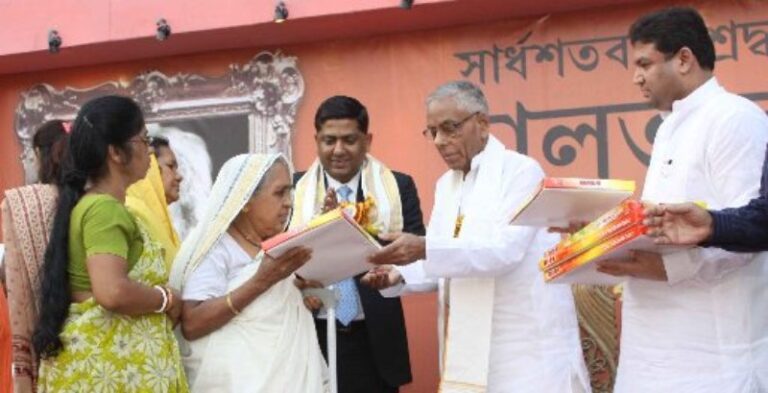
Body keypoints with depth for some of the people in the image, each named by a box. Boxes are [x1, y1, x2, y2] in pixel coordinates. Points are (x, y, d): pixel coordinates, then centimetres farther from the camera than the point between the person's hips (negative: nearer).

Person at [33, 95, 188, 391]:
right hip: (111, 362, -10)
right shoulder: (104, 209, -16)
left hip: (90, 355, 10)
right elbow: (113, 292, -29)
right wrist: (169, 300, -14)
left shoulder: (86, 203, 14)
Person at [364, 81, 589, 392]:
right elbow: (446, 260, 12)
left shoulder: (520, 171, -9)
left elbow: (506, 250, -22)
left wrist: (425, 249, -31)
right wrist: (399, 276, -7)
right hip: (470, 345, 6)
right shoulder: (445, 184, 13)